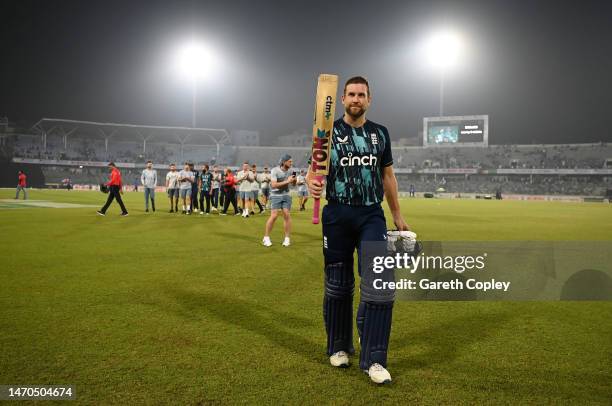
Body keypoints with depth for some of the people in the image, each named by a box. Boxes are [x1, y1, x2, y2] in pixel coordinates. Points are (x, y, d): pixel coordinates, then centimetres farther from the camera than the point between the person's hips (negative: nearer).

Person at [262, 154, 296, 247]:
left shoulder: (289, 171, 1)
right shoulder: (275, 171, -14)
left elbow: (293, 184, 13)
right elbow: (274, 185, -23)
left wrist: (294, 180, -10)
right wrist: (287, 181, -26)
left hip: (286, 195, 4)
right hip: (275, 196, -4)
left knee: (287, 215, -4)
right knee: (274, 216, -10)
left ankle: (287, 238, 5)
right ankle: (266, 237, 3)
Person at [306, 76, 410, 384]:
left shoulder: (380, 133, 12)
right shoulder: (329, 131, 4)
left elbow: (388, 176, 18)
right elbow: (313, 170, -1)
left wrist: (397, 215, 17)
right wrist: (312, 185, -26)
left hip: (372, 215, 2)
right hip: (337, 216, -2)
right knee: (338, 284, 7)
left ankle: (373, 359, -1)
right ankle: (338, 347, 27)